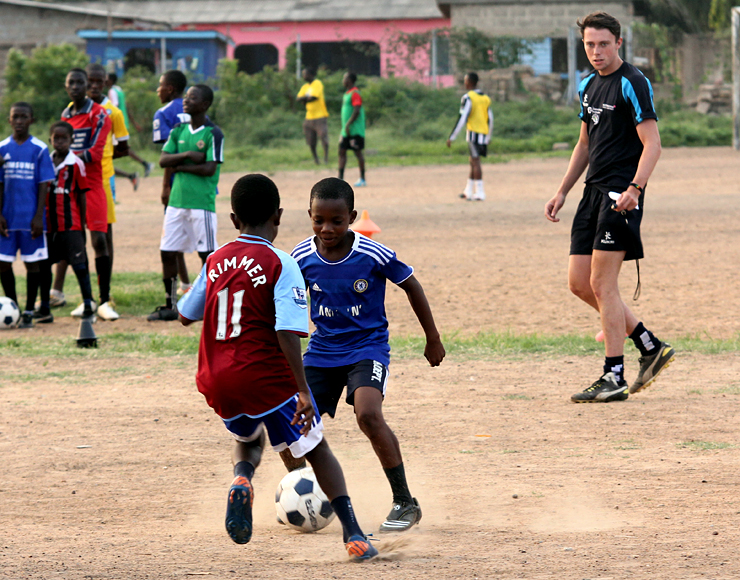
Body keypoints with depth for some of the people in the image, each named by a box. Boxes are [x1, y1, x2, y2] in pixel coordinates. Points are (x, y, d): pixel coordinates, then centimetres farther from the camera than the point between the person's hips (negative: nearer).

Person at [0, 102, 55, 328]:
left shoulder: (39, 149, -3)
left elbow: (44, 185, -4)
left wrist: (38, 216, -10)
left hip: (30, 218, -2)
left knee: (32, 263, 3)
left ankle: (28, 312, 12)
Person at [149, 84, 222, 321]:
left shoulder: (213, 134, -7)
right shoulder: (179, 131, 12)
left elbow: (209, 168, -15)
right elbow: (163, 160, 3)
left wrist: (179, 166, -8)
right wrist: (187, 155, -13)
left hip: (202, 203, -7)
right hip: (177, 201, 7)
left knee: (207, 254, -3)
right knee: (167, 252, 7)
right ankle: (169, 306, 15)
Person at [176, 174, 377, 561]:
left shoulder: (216, 262, 6)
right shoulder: (280, 265, -9)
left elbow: (185, 315, 19)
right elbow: (287, 333, -19)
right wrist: (303, 391, -19)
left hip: (218, 384, 4)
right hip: (268, 379, -4)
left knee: (248, 439, 31)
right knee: (317, 449, 13)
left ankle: (242, 477, -4)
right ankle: (352, 533, 1)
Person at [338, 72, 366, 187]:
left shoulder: (355, 93, -14)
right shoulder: (347, 93, 16)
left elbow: (356, 111, -21)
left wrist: (348, 125, -24)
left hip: (355, 130, -9)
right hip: (346, 130, 9)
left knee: (358, 152, -3)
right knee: (342, 152, 5)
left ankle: (362, 179, 4)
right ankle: (340, 178, 5)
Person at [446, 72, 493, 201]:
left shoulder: (468, 98, -9)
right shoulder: (485, 98, 13)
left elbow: (462, 119, -15)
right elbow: (490, 119, 17)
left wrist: (452, 137, -12)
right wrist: (489, 136, 29)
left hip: (473, 132, -7)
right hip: (484, 134, 7)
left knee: (476, 162, -6)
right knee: (473, 162, 16)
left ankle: (480, 193, -9)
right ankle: (468, 191, 23)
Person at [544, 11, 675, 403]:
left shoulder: (632, 83, -9)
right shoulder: (588, 86, 16)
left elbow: (652, 143, -15)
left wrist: (635, 188, -27)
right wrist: (562, 192, 22)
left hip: (620, 195, -9)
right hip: (594, 192, 9)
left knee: (602, 284, -10)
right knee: (579, 282, 6)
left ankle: (614, 377, -5)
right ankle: (651, 347, 15)